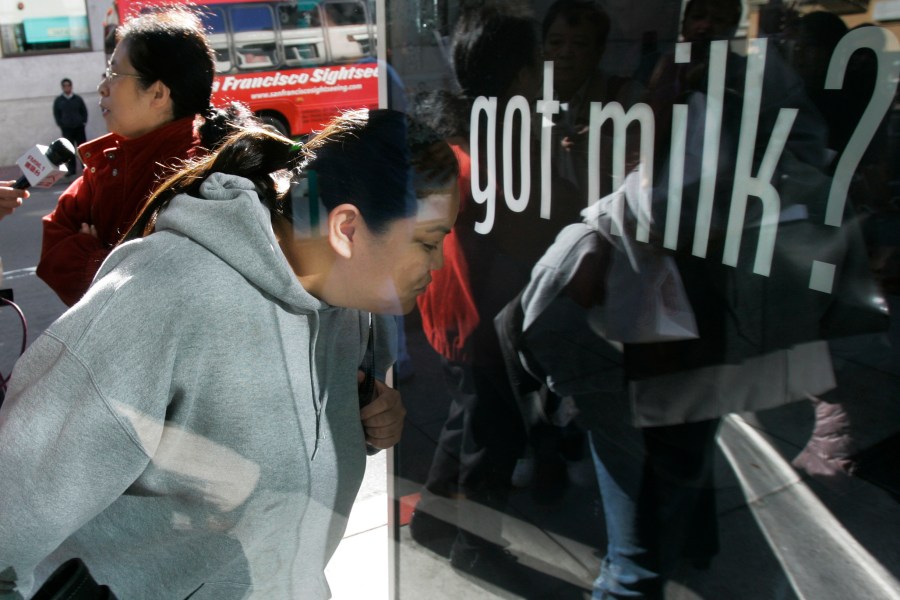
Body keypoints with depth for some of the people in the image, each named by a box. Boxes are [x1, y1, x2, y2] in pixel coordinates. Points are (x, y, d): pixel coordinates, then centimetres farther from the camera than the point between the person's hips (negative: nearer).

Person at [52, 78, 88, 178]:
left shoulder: (78, 98, 4)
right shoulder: (58, 100, 4)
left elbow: (84, 111, 8)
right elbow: (56, 114, 8)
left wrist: (84, 122, -1)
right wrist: (60, 125, 0)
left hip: (79, 127, 0)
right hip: (66, 129, 0)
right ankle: (71, 170, 3)